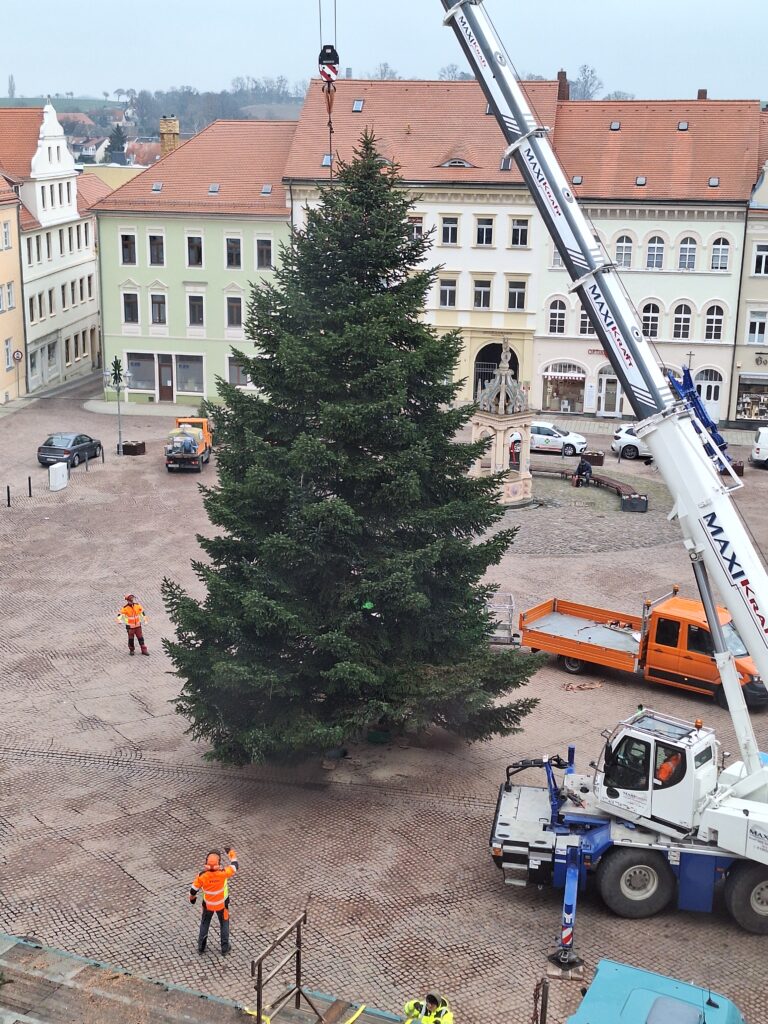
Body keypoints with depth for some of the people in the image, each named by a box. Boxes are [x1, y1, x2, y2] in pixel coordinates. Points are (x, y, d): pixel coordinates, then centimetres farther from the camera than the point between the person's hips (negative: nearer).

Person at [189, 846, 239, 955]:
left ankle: (201, 947, 38)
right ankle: (225, 948, 33)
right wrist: (231, 853, 0)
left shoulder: (202, 875, -28)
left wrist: (192, 898, 10)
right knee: (224, 924, 22)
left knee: (204, 923, 26)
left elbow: (193, 890, -12)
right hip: (222, 904, -1)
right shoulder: (223, 873, -33)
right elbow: (234, 867, -13)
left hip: (208, 904, 1)